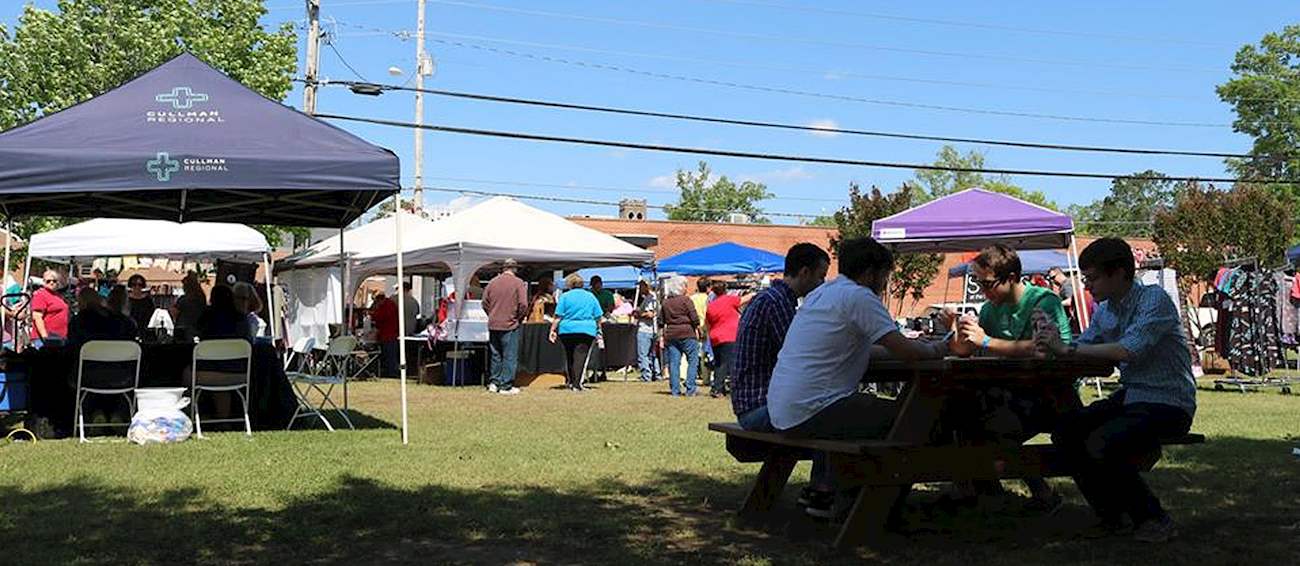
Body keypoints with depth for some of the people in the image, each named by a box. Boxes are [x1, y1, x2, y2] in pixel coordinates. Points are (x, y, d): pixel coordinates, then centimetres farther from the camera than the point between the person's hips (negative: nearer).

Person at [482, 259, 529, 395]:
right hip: (510, 325, -4)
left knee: (496, 355, 16)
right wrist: (519, 318, 2)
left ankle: (494, 382, 18)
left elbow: (485, 303, 8)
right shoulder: (519, 283, -7)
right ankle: (506, 386, 2)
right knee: (510, 356, 2)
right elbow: (523, 304, -13)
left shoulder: (493, 282, 5)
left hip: (493, 325, 5)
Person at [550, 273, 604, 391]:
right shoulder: (590, 296, 10)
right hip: (587, 330, -1)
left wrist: (553, 330, 3)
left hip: (567, 330, 1)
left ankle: (570, 381, 22)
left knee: (569, 356, 15)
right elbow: (598, 317, 10)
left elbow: (558, 316, -1)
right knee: (581, 356, -4)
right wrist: (598, 330, 19)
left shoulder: (565, 296, 4)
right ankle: (577, 384, -12)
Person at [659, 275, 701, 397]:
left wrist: (662, 337, 17)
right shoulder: (685, 300, -5)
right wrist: (697, 330, 5)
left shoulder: (665, 303, 11)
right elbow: (694, 318, -9)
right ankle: (690, 390, -3)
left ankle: (675, 390, 5)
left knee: (673, 363, 6)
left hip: (670, 335, 5)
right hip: (687, 333, -5)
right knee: (693, 361, 2)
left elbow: (662, 323, 13)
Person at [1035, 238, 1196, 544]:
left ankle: (1155, 520, -8)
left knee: (1100, 444, -28)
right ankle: (1111, 517, 3)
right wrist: (1052, 347, -14)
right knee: (1065, 431, -10)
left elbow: (1129, 350, -28)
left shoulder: (1155, 300, -15)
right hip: (1129, 397, 8)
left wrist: (1067, 349, -26)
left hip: (1168, 405, -8)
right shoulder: (1105, 311, 10)